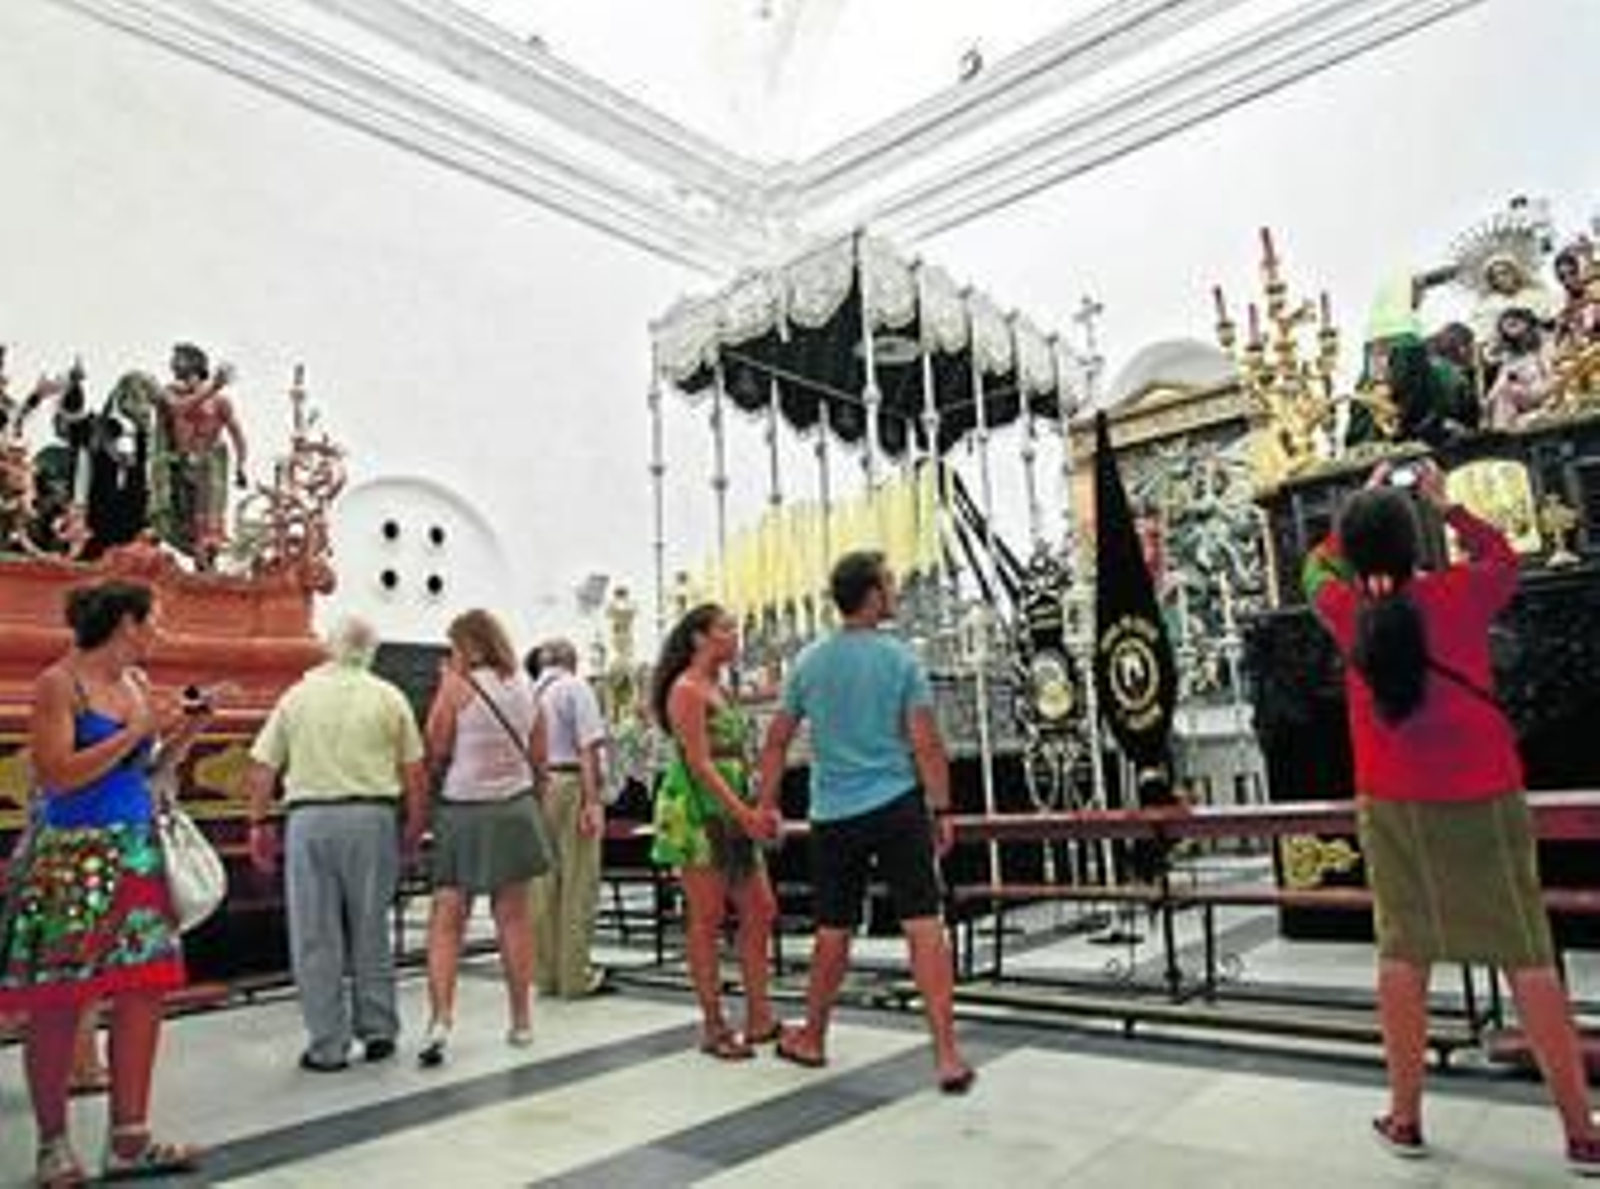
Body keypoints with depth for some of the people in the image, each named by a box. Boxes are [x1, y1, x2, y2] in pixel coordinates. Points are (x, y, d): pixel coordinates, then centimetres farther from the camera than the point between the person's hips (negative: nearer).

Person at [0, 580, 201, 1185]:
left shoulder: (136, 681, 12)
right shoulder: (59, 683, -8)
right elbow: (58, 775, -16)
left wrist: (173, 739, 5)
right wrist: (135, 731, -15)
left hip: (137, 852, 7)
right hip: (72, 857, -7)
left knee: (144, 993, 4)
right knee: (58, 1006, 5)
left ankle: (129, 1139, 14)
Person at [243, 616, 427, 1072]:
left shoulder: (296, 696, 5)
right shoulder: (388, 697, 3)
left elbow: (261, 768, 4)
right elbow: (414, 772, 1)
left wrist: (258, 824, 13)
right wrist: (415, 825, 11)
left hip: (309, 817, 0)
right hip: (371, 816, 0)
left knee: (315, 938, 8)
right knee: (370, 930, 13)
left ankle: (327, 1047, 13)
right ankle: (377, 1031, 21)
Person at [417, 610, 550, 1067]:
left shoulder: (457, 684, -10)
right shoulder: (524, 685, 4)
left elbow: (436, 751, -7)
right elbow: (538, 757, 9)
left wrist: (443, 686, -2)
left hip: (463, 810, -4)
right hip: (515, 809, 4)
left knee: (446, 920, 3)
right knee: (513, 916, 12)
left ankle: (441, 1016, -8)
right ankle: (521, 1020, 19)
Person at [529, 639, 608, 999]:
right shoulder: (576, 688, -2)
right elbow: (588, 748, -11)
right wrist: (593, 801, -14)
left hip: (532, 786, 6)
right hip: (569, 784, -5)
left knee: (542, 885, 12)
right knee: (578, 884, 2)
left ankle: (545, 973, 20)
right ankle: (575, 976, 7)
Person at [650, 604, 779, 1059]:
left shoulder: (721, 689, 16)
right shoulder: (686, 690, -11)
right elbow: (700, 764, -18)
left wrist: (758, 809, 9)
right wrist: (744, 813, -22)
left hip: (732, 813, 9)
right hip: (697, 812, -9)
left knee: (760, 910, 8)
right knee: (707, 920, -1)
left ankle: (759, 1019, 17)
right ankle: (713, 1027, 10)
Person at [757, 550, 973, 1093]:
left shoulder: (808, 662, 4)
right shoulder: (901, 660, -6)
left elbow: (776, 741, 7)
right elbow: (926, 745, -9)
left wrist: (766, 808, 15)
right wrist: (942, 811, 0)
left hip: (833, 815, 3)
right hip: (897, 805, -3)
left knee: (833, 931, 16)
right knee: (924, 926, 0)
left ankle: (812, 1039, 30)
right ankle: (947, 1055, 0)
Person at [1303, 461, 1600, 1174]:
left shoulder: (1347, 612, -2)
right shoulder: (1460, 592, -4)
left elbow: (1319, 564, 20)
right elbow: (1503, 556, 18)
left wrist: (1363, 507, 23)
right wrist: (1446, 506, 22)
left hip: (1393, 805, 1)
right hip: (1484, 799, 0)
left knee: (1402, 952, 8)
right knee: (1527, 957, 6)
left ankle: (1404, 1119, 16)